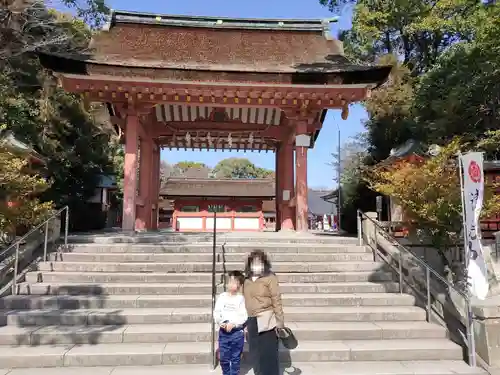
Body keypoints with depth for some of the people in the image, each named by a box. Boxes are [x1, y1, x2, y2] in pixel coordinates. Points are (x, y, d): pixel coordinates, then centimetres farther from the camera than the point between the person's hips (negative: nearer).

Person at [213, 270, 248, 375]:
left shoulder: (241, 298, -7)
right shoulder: (222, 297, 1)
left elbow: (243, 316, -11)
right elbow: (216, 312, -1)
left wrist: (233, 324, -20)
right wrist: (220, 322, -16)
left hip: (237, 332, -2)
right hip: (223, 331, 3)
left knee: (236, 358, 9)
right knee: (223, 357, 11)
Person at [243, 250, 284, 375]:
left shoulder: (270, 278, -8)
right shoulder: (247, 280, 9)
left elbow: (276, 301, -10)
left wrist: (280, 323, -12)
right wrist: (245, 322, 15)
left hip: (266, 321, -6)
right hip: (252, 322, 6)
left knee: (269, 356, 0)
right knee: (255, 356, 15)